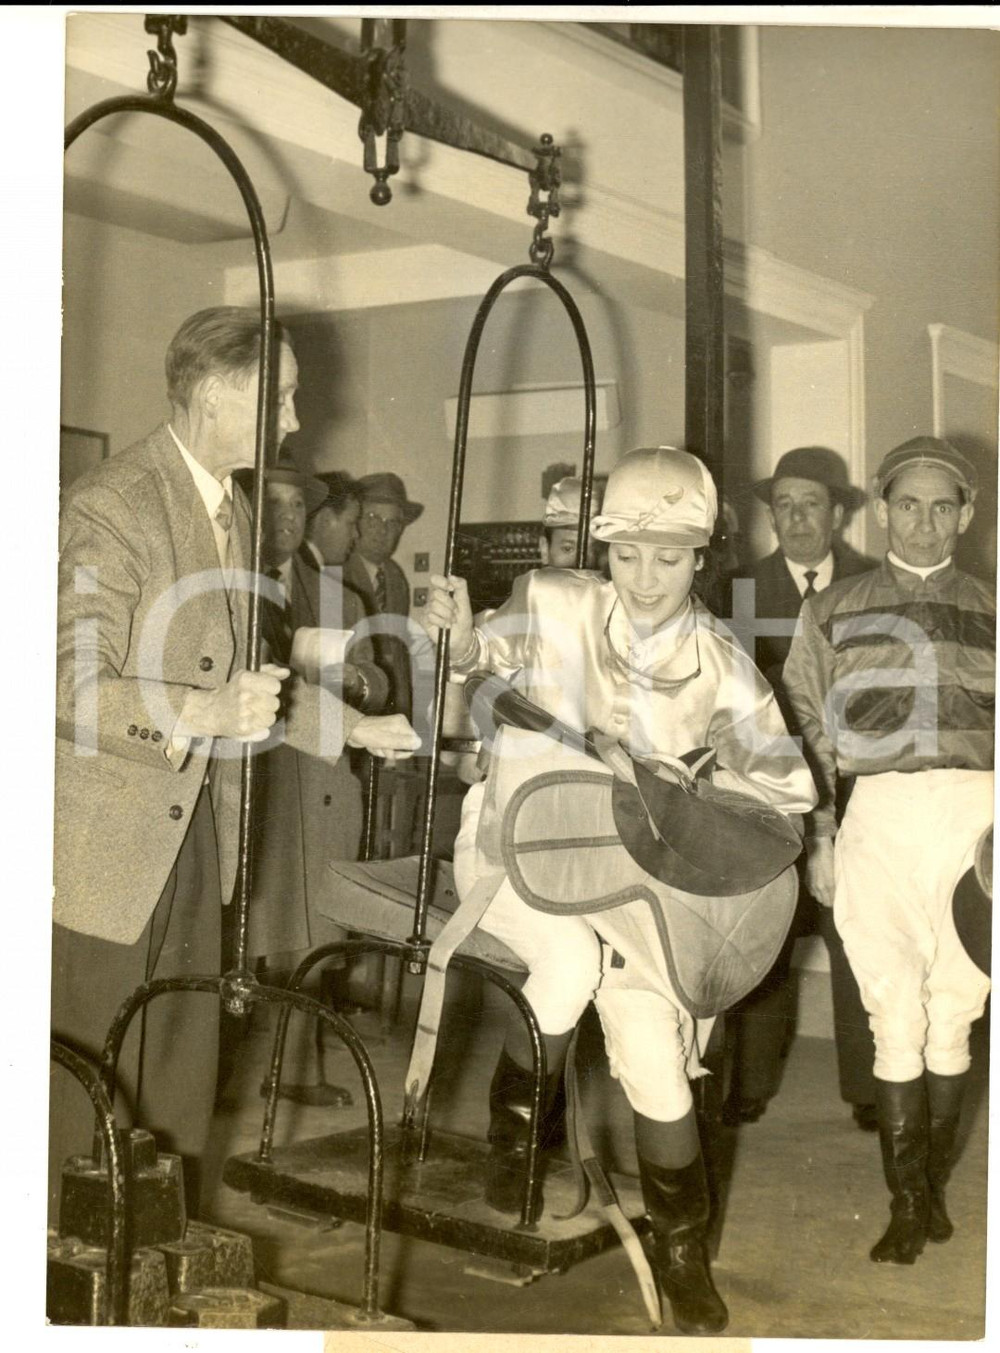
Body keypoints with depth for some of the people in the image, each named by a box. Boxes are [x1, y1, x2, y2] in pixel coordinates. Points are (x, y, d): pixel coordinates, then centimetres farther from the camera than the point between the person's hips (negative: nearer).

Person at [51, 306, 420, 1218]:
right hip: (107, 837, -8)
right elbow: (72, 686, -23)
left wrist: (353, 727, 16)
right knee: (89, 1068, 3)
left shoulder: (233, 509, 11)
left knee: (182, 1062, 15)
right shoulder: (112, 506, -17)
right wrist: (204, 714, -37)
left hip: (197, 824, 8)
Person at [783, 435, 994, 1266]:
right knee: (898, 1022, -3)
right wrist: (818, 840, 1)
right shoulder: (834, 612, 10)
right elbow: (807, 731, 8)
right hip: (882, 818, -1)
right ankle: (906, 1208, 6)